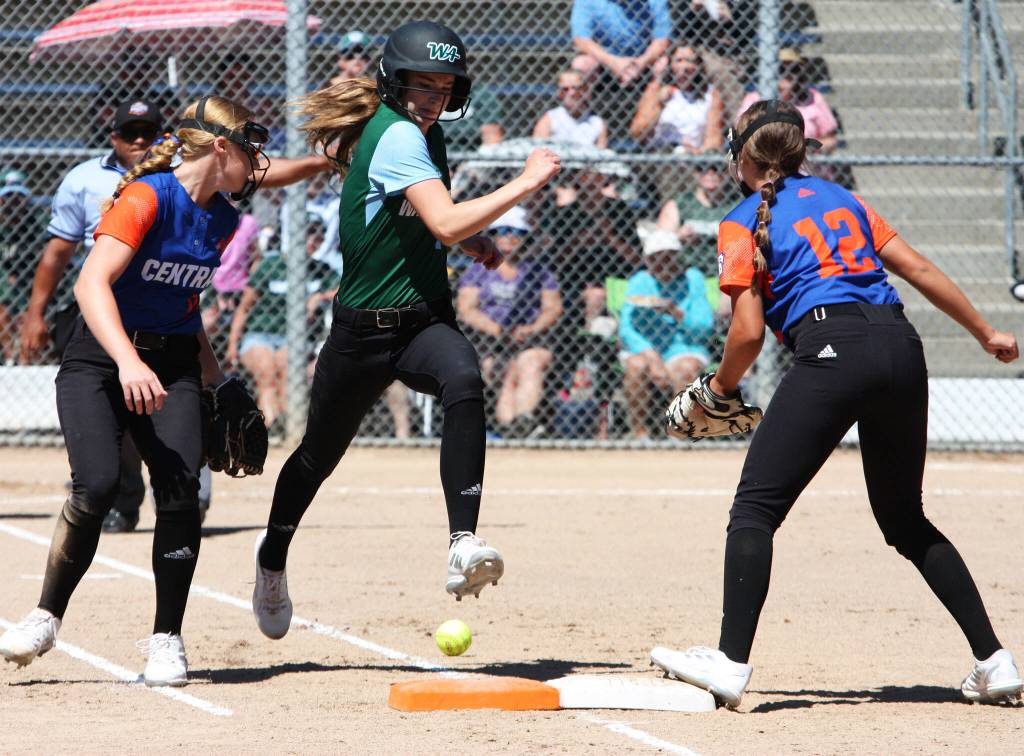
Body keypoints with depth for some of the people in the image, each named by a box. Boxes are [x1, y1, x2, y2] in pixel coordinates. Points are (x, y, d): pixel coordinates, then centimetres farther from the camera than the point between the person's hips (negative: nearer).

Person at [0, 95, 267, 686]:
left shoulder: (223, 221, 9)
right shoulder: (148, 197, -15)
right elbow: (92, 284, -28)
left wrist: (215, 375, 21)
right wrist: (128, 361, -41)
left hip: (173, 365, 6)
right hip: (99, 360, -5)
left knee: (181, 489, -17)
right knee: (98, 484, -24)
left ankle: (167, 639, -5)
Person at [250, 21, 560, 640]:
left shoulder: (427, 134, 8)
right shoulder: (396, 136, -17)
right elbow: (447, 223, -30)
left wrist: (471, 240, 12)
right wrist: (525, 184, -28)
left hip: (426, 321, 5)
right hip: (365, 330, -5)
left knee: (465, 380, -30)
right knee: (319, 455, 13)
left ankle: (464, 544, -40)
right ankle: (273, 557, 43)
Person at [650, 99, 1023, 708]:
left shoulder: (746, 221, 8)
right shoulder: (839, 197, 24)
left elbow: (749, 331, 0)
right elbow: (918, 268, 21)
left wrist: (721, 387, 18)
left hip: (833, 349, -6)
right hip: (902, 348, 6)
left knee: (756, 508, -3)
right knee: (906, 520, 19)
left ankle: (732, 663, -15)